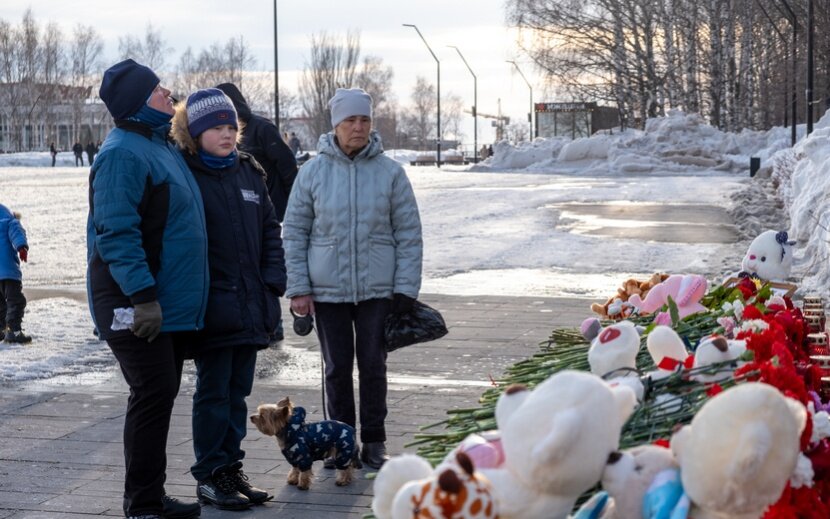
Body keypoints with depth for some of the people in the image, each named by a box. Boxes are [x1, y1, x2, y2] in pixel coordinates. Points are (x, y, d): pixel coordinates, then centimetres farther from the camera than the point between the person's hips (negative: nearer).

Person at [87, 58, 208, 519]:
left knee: (161, 395, 14)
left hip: (171, 302, 10)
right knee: (153, 395, -9)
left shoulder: (161, 146, 16)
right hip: (134, 304, -10)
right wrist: (142, 295, -27)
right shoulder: (122, 153, -15)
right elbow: (116, 232, -23)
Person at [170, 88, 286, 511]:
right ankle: (210, 476, 10)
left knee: (237, 390, 13)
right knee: (213, 391, 1)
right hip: (212, 307, -6)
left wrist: (273, 283, 6)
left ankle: (230, 468, 23)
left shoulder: (249, 172, 12)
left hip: (251, 308, 6)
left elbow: (270, 230, 16)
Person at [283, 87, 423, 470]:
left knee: (373, 364, 5)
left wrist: (406, 289, -4)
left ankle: (374, 442, 17)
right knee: (337, 367, 7)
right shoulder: (313, 171, 0)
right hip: (327, 289, 0)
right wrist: (298, 288, -3)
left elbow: (409, 234, 2)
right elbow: (294, 232, 3)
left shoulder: (390, 172, -1)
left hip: (377, 289, 0)